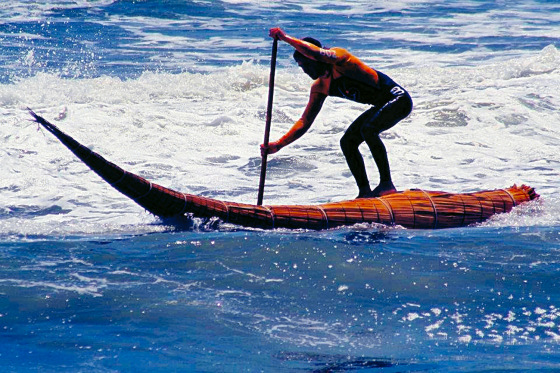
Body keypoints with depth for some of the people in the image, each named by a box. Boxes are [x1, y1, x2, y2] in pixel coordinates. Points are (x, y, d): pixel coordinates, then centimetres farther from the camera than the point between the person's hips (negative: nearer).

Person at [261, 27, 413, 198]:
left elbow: (318, 54, -42)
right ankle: (365, 192, 8)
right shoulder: (319, 88, 4)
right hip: (383, 105, 10)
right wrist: (278, 144, -3)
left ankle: (387, 184, -25)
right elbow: (305, 122, 6)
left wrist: (286, 38, -36)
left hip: (398, 99, -10)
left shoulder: (338, 56, -19)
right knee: (347, 142, 5)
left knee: (368, 129, -30)